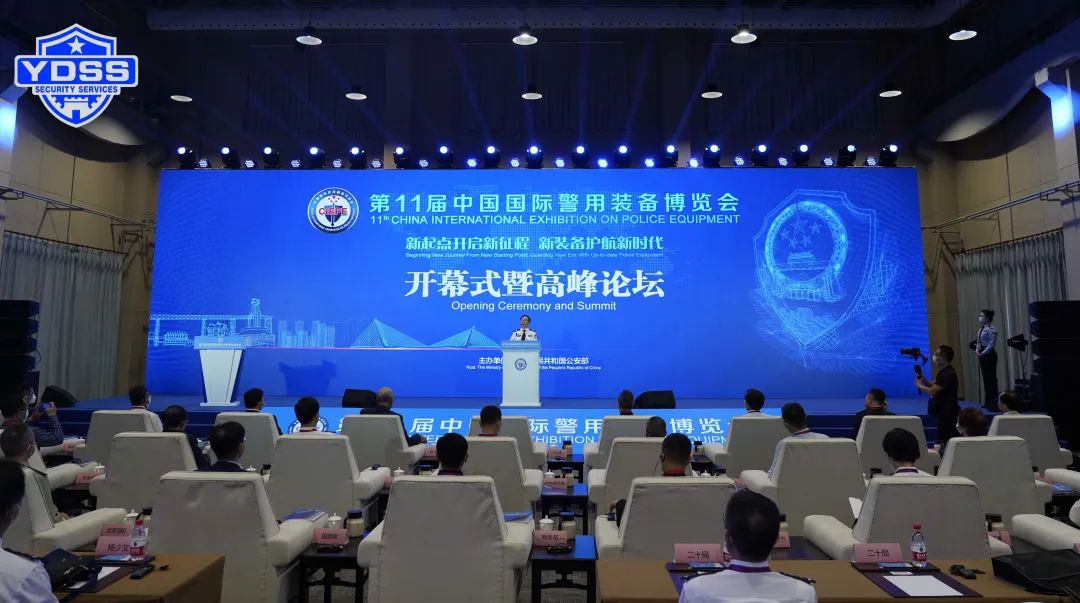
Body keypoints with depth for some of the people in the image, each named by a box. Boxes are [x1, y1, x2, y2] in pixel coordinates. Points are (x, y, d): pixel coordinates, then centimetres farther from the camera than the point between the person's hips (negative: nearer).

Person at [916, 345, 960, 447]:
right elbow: (933, 385, 15)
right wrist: (923, 380, -2)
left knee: (945, 439, -6)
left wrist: (919, 385, -7)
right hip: (943, 411, 10)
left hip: (948, 413, -10)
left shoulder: (948, 374, -21)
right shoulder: (943, 371, 11)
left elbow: (932, 391, -23)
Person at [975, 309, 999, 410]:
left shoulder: (991, 329, -13)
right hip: (983, 355, 9)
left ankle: (993, 402, 0)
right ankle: (988, 402, 17)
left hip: (989, 354, -9)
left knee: (991, 377, -5)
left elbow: (992, 343, -18)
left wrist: (983, 353, -18)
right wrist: (977, 351, 2)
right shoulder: (981, 329, 15)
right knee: (985, 378, 11)